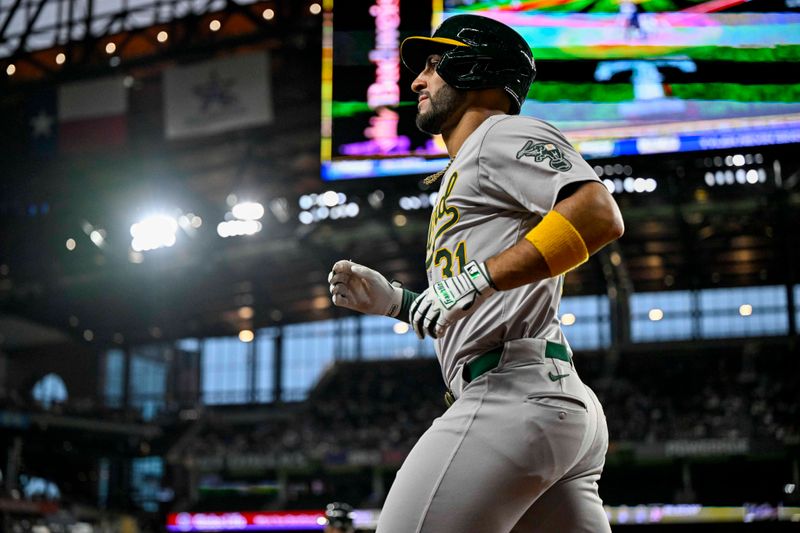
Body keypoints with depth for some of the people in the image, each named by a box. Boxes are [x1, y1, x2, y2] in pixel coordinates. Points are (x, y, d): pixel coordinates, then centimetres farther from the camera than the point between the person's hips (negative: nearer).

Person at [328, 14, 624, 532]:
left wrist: (476, 279, -21)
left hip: (514, 398, -10)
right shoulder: (462, 174, 31)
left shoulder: (507, 134, 2)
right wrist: (394, 300, 21)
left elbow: (599, 216, -17)